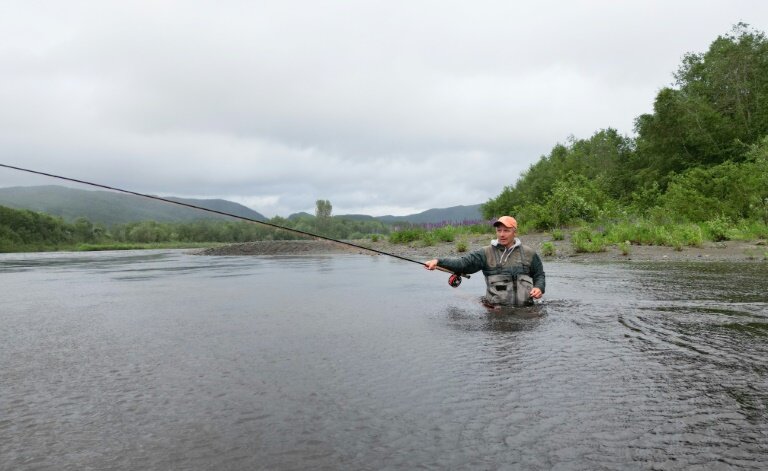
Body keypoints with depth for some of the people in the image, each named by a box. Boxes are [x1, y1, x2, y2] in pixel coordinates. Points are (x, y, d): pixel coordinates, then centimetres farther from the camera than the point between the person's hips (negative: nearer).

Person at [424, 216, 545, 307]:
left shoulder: (529, 253, 12)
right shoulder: (486, 253, 5)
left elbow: (539, 275, 22)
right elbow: (464, 262, -5)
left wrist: (539, 288, 0)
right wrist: (438, 261, -18)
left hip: (525, 307, 1)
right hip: (496, 309, -1)